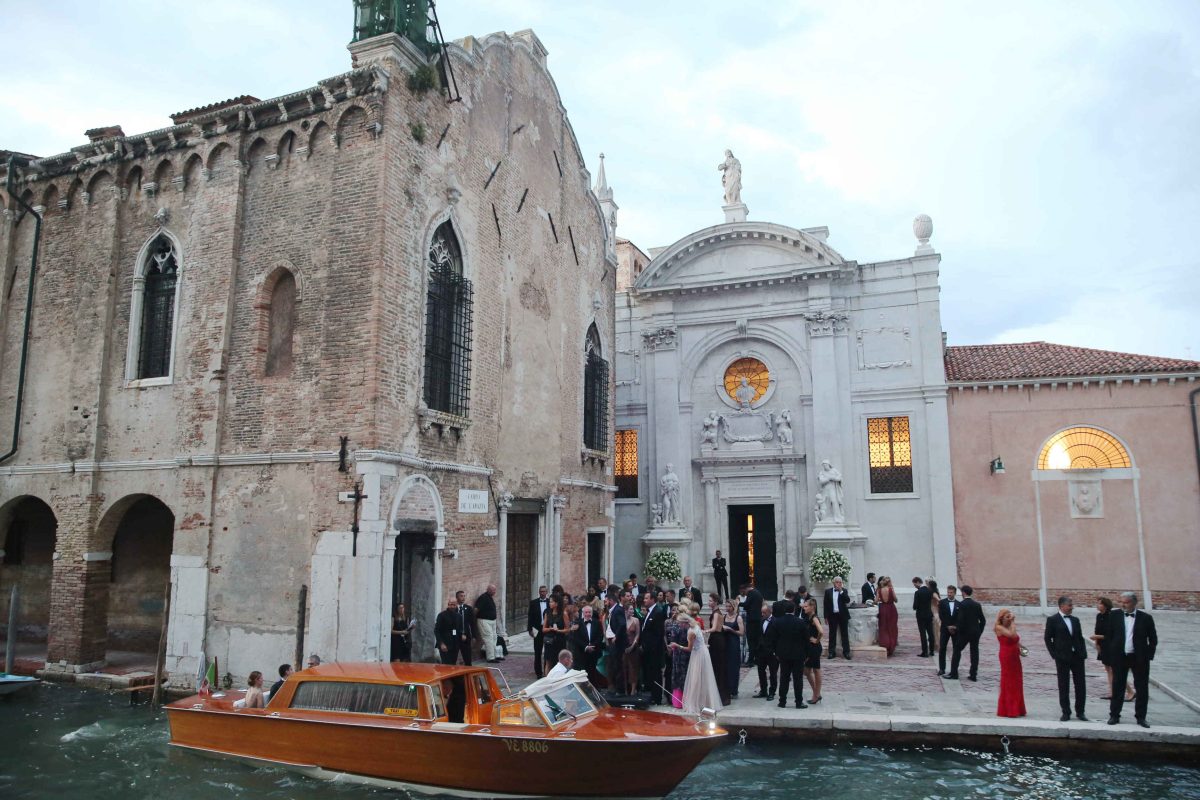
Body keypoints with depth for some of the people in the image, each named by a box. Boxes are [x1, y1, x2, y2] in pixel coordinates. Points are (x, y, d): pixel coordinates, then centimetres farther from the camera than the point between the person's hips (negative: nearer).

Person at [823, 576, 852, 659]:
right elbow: (826, 604, 3)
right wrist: (826, 617, 0)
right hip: (832, 615, 1)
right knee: (832, 634, 5)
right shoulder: (828, 591, 3)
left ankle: (846, 652, 8)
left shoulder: (844, 591, 3)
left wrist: (841, 591, -19)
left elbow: (848, 601, -13)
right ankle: (832, 652, 12)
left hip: (842, 615, -1)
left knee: (845, 634, 3)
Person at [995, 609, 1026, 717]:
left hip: (1015, 657, 7)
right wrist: (1013, 622, -18)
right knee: (1008, 683, 1)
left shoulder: (1010, 627, 9)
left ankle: (1017, 709, 23)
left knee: (1017, 683, 12)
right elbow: (1012, 635, -28)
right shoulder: (999, 628, -13)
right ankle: (1008, 710, 10)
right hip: (1006, 657, -7)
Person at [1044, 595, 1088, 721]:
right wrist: (1055, 655, -7)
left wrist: (1083, 653, 2)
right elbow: (1048, 638, -3)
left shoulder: (1075, 620, 12)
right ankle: (1066, 713, 11)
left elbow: (1080, 638, 14)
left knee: (1081, 685, 5)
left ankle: (1080, 712, 17)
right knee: (1064, 686, 2)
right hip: (1062, 658, -4)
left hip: (1078, 656, 5)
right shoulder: (1052, 620, -3)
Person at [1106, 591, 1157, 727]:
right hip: (1119, 657, 1)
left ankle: (1141, 717, 18)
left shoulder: (1146, 618, -1)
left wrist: (1149, 655, -3)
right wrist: (1111, 653, 1)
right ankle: (1114, 715, 12)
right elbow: (1108, 636, 7)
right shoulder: (1114, 616, 2)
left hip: (1140, 658, -1)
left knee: (1142, 688, 5)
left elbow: (1153, 639, 4)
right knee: (1118, 687, 5)